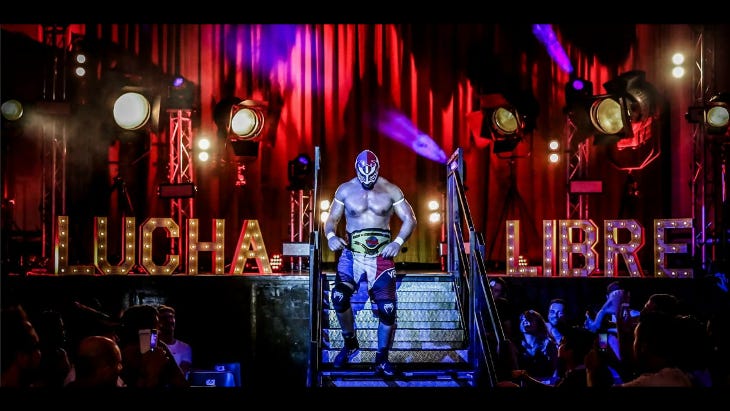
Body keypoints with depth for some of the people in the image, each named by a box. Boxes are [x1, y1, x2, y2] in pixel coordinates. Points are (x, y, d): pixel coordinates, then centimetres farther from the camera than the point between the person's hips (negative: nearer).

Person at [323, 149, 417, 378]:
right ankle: (350, 344, 5)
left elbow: (409, 219, 4)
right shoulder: (345, 190, 4)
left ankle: (382, 360, 9)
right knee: (339, 297, -22)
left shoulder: (391, 191, 2)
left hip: (381, 255, 0)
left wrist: (398, 242, -13)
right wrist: (331, 236, -13)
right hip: (351, 254, 1)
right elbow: (332, 218, 9)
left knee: (387, 308, -10)